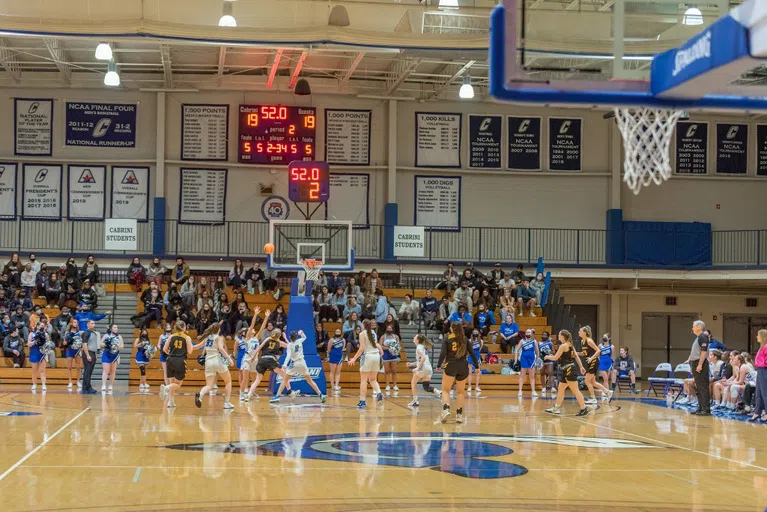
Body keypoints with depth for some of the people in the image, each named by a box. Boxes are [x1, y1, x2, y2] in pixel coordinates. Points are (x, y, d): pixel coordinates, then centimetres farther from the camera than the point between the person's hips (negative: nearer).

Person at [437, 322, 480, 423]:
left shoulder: (447, 339, 1)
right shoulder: (465, 339, 9)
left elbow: (443, 353, -8)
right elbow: (472, 353, 6)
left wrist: (439, 365, 2)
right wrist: (476, 366, 9)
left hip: (450, 366, -3)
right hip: (463, 366, 3)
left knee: (445, 390, 6)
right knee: (460, 391, 14)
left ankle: (446, 409, -17)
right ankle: (459, 415, 9)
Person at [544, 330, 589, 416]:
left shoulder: (563, 346, -12)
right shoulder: (570, 345, 14)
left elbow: (555, 358, -10)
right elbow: (577, 356, 13)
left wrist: (547, 357, 8)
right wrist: (581, 367, 14)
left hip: (569, 370, -10)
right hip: (566, 371, 10)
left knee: (575, 390, -9)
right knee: (560, 389, 14)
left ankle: (584, 408, -10)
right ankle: (556, 408, 19)